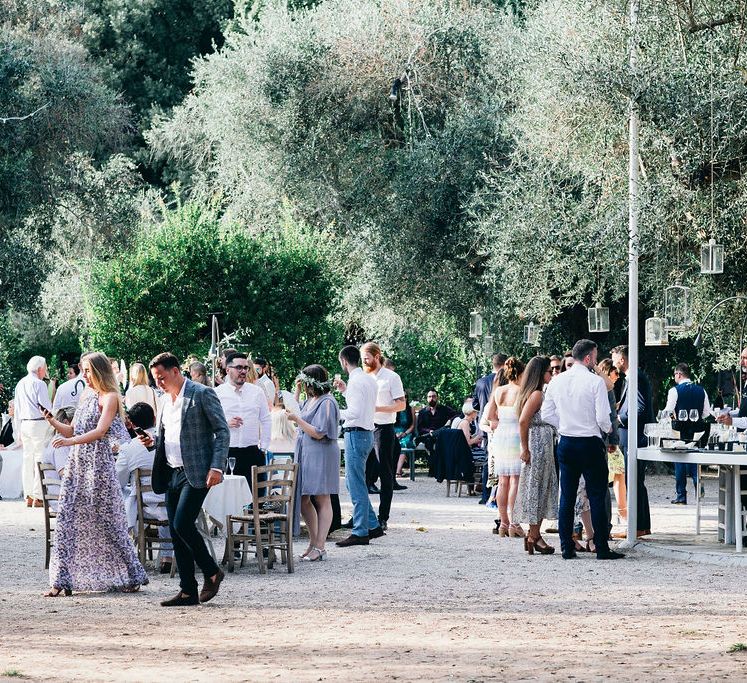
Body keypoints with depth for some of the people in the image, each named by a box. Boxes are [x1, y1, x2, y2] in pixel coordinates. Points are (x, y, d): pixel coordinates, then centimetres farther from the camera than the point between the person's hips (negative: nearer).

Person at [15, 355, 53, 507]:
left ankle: (28, 496, 9)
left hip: (24, 423, 7)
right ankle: (38, 497, -9)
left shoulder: (20, 385, 13)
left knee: (28, 459, 8)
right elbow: (46, 407, -10)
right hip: (39, 423, -7)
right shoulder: (39, 384, -10)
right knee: (40, 459, -6)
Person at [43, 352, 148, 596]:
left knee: (108, 521, -1)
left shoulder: (110, 398, -6)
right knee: (67, 519, -1)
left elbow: (100, 431, -19)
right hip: (77, 463, 7)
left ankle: (132, 577, 12)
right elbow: (71, 431, 19)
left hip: (98, 464, -7)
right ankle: (62, 581, -2)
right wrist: (51, 420, 3)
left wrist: (70, 441, -30)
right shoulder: (87, 397, 17)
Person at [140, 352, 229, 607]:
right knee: (176, 532, 4)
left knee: (182, 525, -17)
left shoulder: (202, 394, -7)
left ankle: (212, 573, 2)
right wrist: (153, 441, 4)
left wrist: (217, 467, -17)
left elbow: (222, 431, -9)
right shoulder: (164, 400, 15)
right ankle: (188, 591, 8)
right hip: (172, 473, 8)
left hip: (196, 473, -8)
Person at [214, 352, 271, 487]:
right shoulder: (217, 393, 3)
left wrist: (264, 447, 9)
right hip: (226, 453, -2)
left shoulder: (257, 392, 11)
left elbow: (266, 421, 16)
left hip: (252, 454, 2)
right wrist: (225, 424, -14)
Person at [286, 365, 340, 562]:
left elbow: (318, 433, -18)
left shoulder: (327, 403, -12)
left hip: (321, 455, -9)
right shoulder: (309, 401, 15)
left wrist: (297, 419, -14)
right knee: (303, 500, 8)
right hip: (305, 455, 9)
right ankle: (313, 542, 18)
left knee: (322, 501, -5)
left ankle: (319, 548, -4)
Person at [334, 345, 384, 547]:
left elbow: (355, 412, -23)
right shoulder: (369, 379, 14)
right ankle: (373, 526, 19)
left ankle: (360, 533, -3)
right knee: (354, 482, 17)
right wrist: (345, 391, 21)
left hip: (356, 434, -10)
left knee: (356, 485, -5)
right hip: (367, 431, 10)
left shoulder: (355, 381, -16)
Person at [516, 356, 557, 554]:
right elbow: (523, 421, -22)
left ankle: (534, 535, 16)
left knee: (543, 490, 12)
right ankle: (534, 537, 0)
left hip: (545, 447, 10)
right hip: (537, 447, -10)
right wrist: (525, 449, -19)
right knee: (536, 488, -5)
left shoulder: (541, 394, 15)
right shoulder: (536, 394, -14)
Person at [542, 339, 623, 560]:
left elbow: (546, 414, 6)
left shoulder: (557, 381, 3)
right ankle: (602, 548, 2)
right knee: (596, 497, 1)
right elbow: (603, 417, -15)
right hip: (590, 443, -5)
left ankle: (567, 548, 9)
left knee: (566, 496, 9)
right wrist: (608, 428, 6)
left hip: (566, 443, 5)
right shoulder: (595, 382, -13)